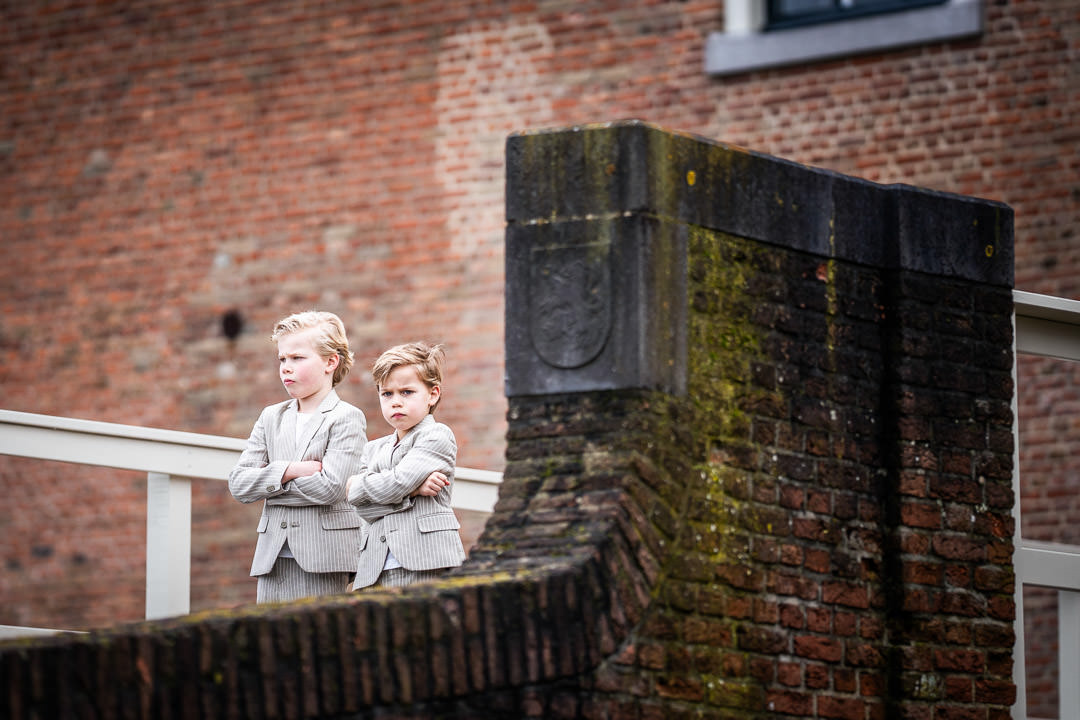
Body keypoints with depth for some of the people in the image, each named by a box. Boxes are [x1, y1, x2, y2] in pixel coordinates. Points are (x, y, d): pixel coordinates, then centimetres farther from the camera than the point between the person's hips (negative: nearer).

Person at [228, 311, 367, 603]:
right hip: (272, 557, 5)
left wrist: (269, 482, -5)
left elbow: (330, 487, -14)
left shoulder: (347, 418, -1)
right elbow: (238, 484, 6)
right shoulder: (271, 418, 16)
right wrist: (288, 471, -9)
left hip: (323, 559, -5)